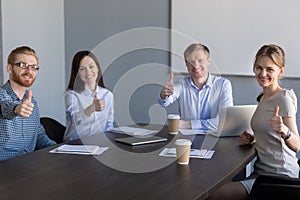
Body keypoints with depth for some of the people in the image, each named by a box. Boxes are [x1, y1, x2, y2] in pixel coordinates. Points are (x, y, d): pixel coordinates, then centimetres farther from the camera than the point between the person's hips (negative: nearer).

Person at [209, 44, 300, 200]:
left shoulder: (284, 98, -12)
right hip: (261, 171, 8)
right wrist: (252, 140, 5)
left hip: (278, 177, -8)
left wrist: (284, 131, -38)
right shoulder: (263, 98, 14)